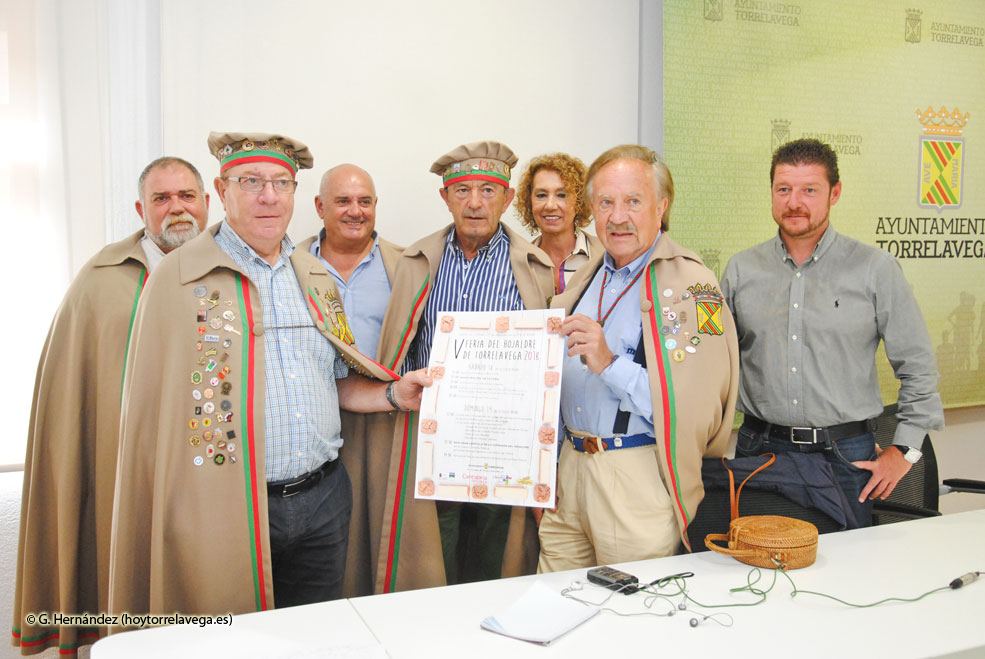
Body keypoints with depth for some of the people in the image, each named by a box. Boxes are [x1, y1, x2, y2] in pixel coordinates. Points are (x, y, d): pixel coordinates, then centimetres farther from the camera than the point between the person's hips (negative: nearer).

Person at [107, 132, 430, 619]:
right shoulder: (176, 281, -6)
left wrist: (393, 394, -1)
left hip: (323, 500, 5)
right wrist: (157, 529, -10)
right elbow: (151, 412, -7)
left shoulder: (318, 279, 10)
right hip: (225, 510, -4)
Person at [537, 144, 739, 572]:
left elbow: (698, 406, -18)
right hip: (571, 467, 6)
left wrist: (610, 365, -25)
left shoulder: (692, 286, -10)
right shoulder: (587, 278, 14)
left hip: (638, 477, -6)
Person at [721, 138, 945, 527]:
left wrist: (903, 451, 0)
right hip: (759, 450, 2)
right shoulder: (741, 270, 5)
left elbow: (918, 367, 4)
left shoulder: (875, 269, -1)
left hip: (844, 455, -1)